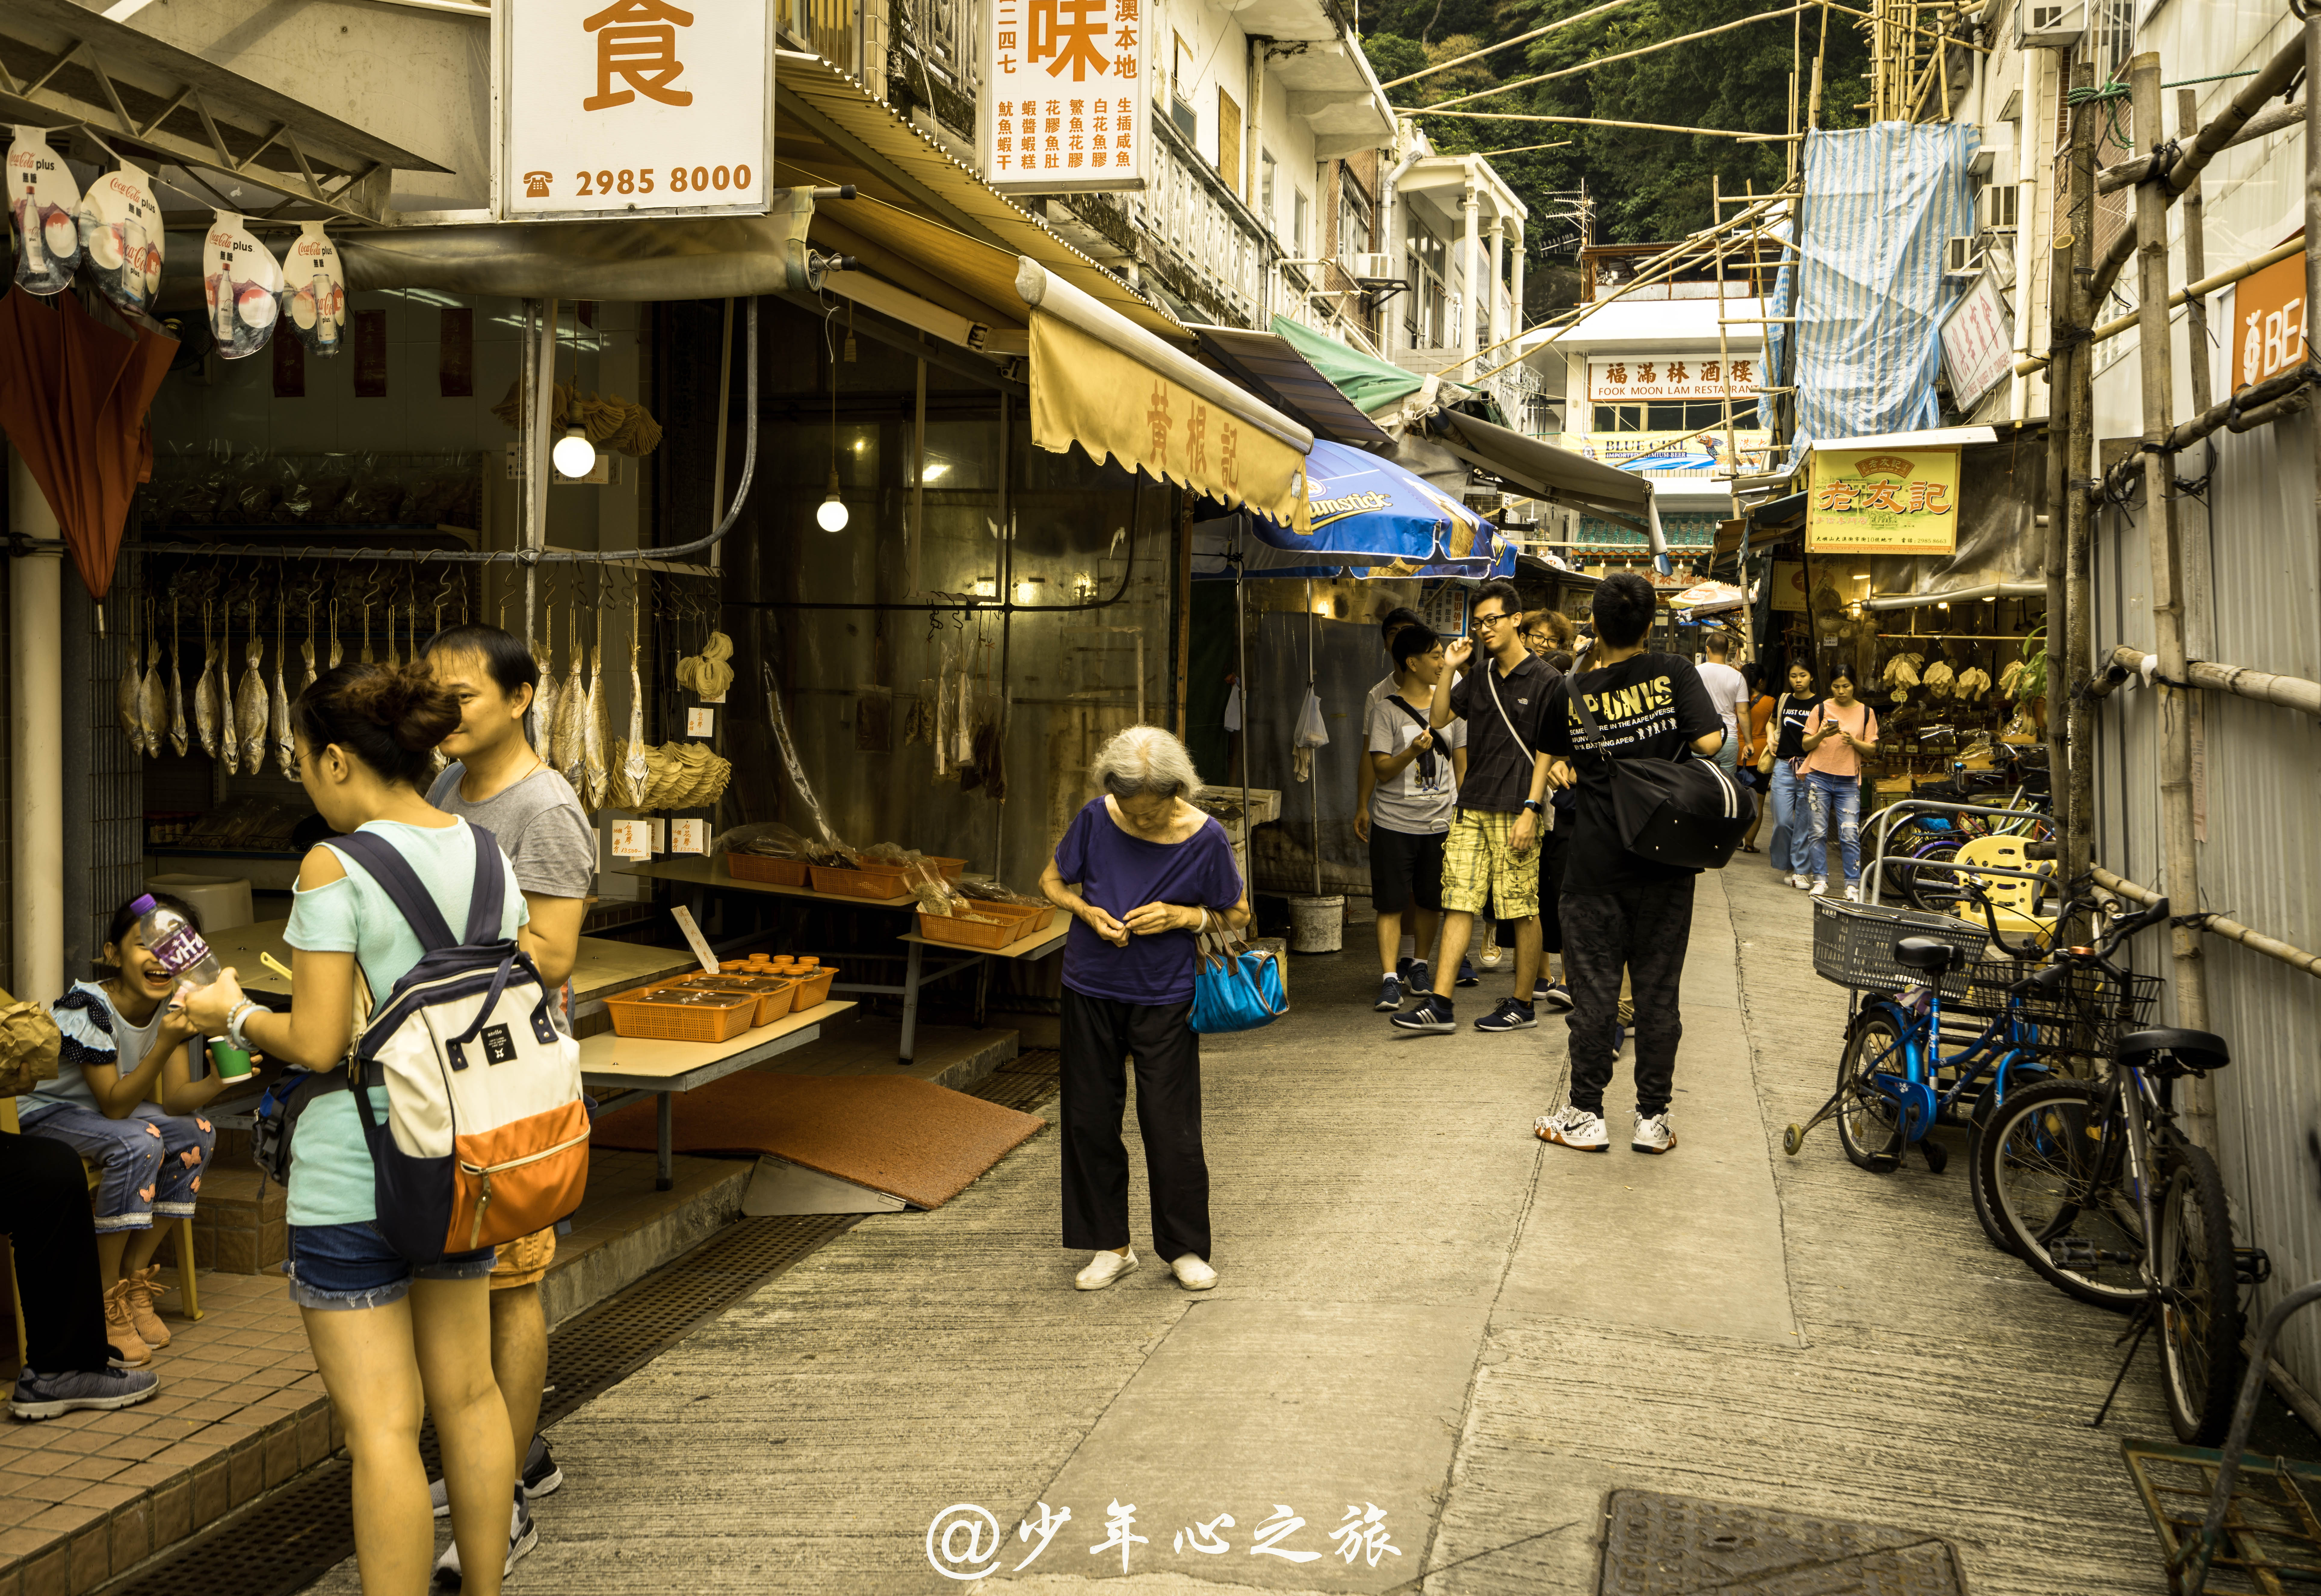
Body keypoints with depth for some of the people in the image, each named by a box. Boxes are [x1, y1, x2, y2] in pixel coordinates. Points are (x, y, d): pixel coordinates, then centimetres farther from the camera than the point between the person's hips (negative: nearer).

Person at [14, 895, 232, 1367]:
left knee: (197, 1133, -15)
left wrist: (217, 1081, -32)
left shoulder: (174, 1004, -7)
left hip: (108, 1109, 7)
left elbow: (175, 1099, -10)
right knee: (138, 1143, -31)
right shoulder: (87, 1007, -27)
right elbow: (115, 1104, -27)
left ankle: (135, 1281, -4)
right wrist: (165, 1045, -40)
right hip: (44, 1112, -7)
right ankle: (107, 1299, -20)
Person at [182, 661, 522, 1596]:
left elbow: (318, 1045, -17)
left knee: (382, 1424, -1)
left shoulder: (335, 870, -16)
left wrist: (232, 1013, 1)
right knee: (467, 1394, 18)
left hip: (354, 1175, -7)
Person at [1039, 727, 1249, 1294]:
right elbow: (1052, 880, 7)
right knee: (1089, 1120, 7)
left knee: (1171, 1127, -1)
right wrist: (1087, 911, -13)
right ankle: (1110, 1246, 22)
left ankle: (1186, 1248, 17)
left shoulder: (1204, 838, -12)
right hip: (1090, 991, 3)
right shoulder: (1096, 820, -8)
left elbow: (1238, 913, 1)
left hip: (1163, 998, -2)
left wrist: (1182, 916, -17)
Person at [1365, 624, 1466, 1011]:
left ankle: (1420, 965, 28)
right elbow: (1381, 770, -8)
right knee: (1391, 903, -6)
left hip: (1440, 821, 4)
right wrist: (1413, 751, -25)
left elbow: (1461, 763, 14)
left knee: (1431, 901, 9)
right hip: (1394, 822, -3)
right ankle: (1390, 980, -5)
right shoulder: (1387, 710, -4)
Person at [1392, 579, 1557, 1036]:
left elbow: (1546, 751, -7)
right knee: (1458, 901, 1)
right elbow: (1439, 719, 19)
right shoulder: (1480, 676, 14)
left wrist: (1530, 810, -13)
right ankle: (1440, 1006, -1)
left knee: (1523, 911, 1)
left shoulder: (1544, 679, -4)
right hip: (1472, 807, 6)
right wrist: (1449, 670, 7)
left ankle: (1523, 1005, 12)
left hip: (1515, 811, -6)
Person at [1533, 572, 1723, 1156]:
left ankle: (1586, 1116, 12)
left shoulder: (1573, 693, -2)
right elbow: (1709, 742, -15)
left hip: (1596, 864, 0)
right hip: (1664, 863, 0)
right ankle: (1653, 1118, 12)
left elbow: (1557, 757, 10)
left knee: (1594, 991, 6)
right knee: (1658, 991, 7)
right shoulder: (1674, 674, -8)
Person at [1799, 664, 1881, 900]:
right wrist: (1822, 735, -14)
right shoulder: (1821, 709, 5)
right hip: (1819, 777, 0)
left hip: (1849, 781, 0)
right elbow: (1806, 745, 5)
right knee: (1817, 832, -1)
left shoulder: (1866, 712, 7)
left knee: (1850, 835, -8)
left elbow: (1872, 749, 6)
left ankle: (1853, 885, -3)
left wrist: (1854, 742, -13)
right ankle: (1821, 879, 9)